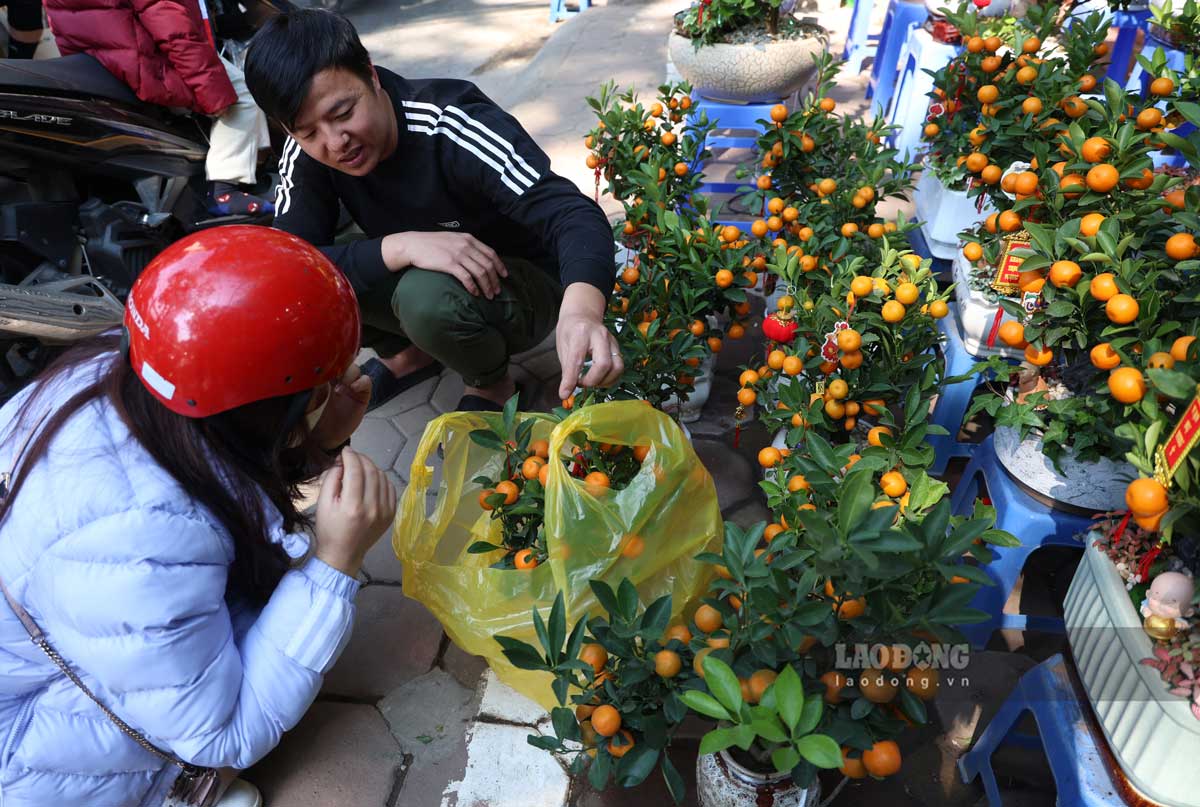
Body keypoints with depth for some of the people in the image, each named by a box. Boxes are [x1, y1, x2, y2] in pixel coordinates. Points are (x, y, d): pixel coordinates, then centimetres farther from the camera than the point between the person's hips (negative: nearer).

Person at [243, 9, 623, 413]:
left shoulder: (450, 126, -28)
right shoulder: (305, 157, -14)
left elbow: (571, 211, -37)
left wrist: (581, 309, -58)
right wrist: (399, 246, -38)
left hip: (520, 285, -4)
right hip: (417, 279, 5)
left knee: (428, 294, -36)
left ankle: (492, 383, -3)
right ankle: (408, 354, 8)